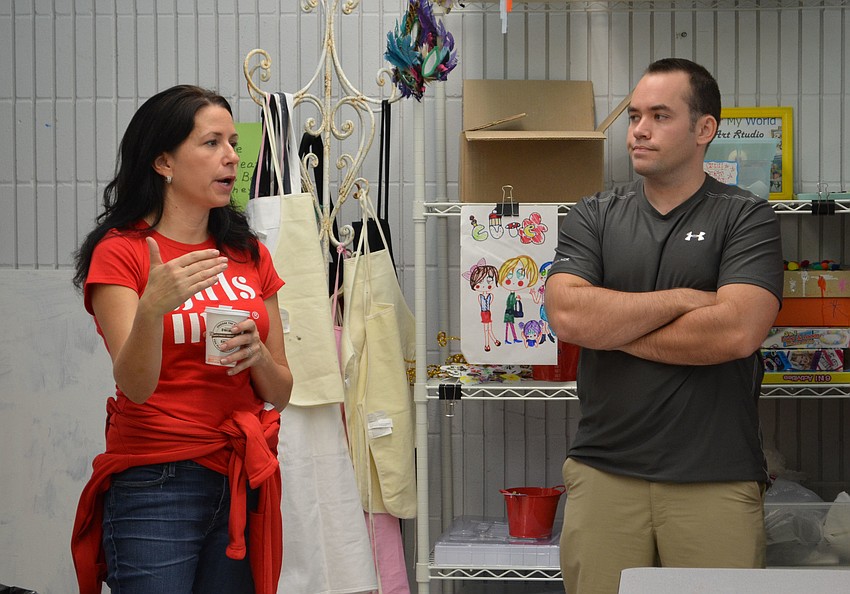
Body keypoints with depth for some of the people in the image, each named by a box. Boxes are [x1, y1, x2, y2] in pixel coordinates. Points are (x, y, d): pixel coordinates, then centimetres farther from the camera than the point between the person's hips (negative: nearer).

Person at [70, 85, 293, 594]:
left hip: (243, 485, 5)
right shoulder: (121, 252, -4)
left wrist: (256, 354, -9)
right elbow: (136, 385, -16)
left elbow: (280, 394, 12)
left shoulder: (249, 255, 12)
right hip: (155, 481, -5)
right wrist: (153, 308, -34)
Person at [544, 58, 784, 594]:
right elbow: (567, 316, -7)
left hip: (716, 482, -2)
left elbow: (737, 331, -15)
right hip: (604, 472, 2)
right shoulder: (594, 217, 9)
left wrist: (611, 328, -7)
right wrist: (682, 299, -8)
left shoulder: (745, 218, 1)